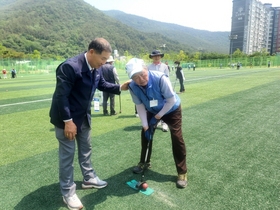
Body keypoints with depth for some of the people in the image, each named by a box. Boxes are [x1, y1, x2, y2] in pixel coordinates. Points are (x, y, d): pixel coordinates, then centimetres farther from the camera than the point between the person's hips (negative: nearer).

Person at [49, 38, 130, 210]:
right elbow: (61, 96, -27)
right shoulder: (70, 66, -29)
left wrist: (120, 87, -2)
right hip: (66, 118, -8)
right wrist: (68, 121, -25)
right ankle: (68, 192, 23)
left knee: (86, 149, 20)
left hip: (84, 116, 8)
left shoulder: (95, 68, -4)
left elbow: (102, 84, 13)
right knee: (67, 154, 5)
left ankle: (89, 179, 41)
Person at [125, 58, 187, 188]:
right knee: (145, 133, 7)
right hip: (152, 110, 4)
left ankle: (182, 172, 4)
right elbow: (140, 107, -14)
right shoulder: (133, 87, -25)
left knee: (176, 137, -10)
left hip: (171, 109, -4)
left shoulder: (160, 78, -38)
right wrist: (145, 126, -17)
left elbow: (171, 101, -27)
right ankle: (144, 162, 31)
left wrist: (158, 117, -21)